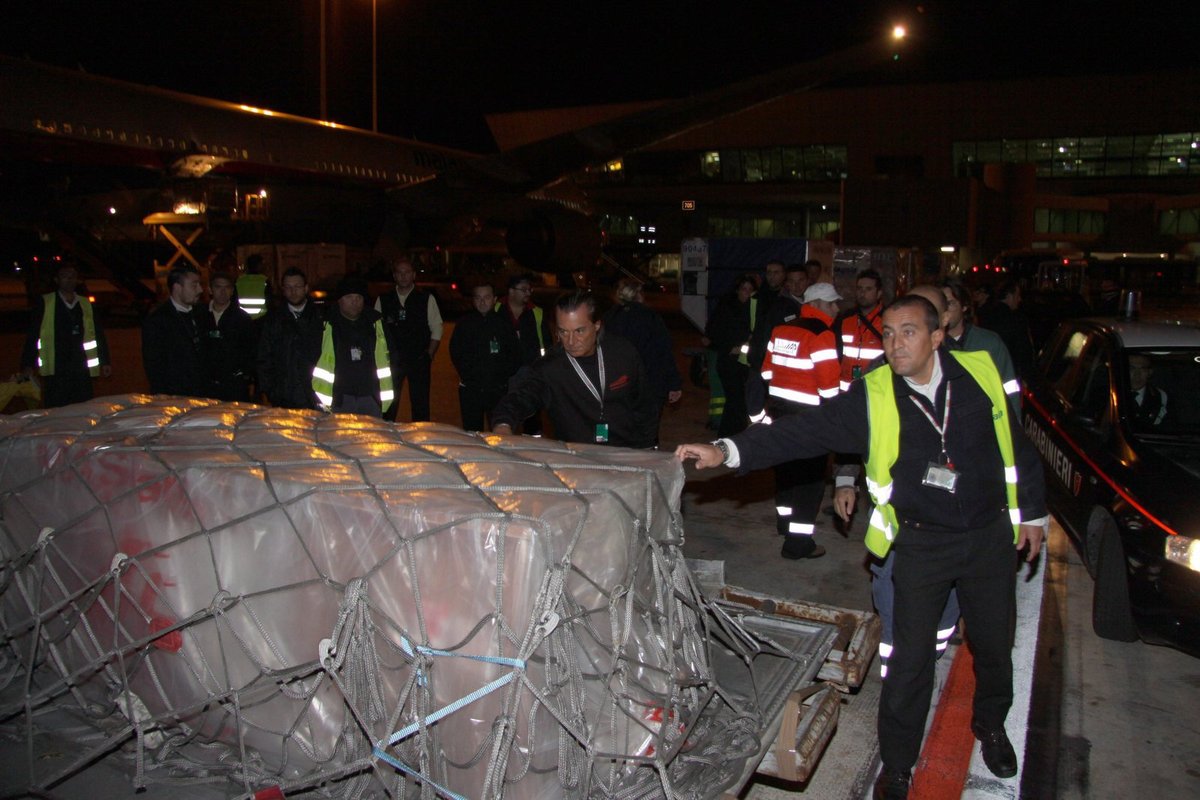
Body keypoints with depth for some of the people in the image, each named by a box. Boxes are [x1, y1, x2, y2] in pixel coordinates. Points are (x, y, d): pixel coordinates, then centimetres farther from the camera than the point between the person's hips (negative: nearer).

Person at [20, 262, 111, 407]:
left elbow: (98, 334, 16)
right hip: (55, 371, -2)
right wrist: (28, 364, -3)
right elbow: (32, 335, 4)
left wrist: (105, 362, 11)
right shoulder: (45, 303, 6)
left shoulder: (86, 305, 14)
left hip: (82, 371, 3)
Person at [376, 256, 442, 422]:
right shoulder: (383, 300, 6)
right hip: (391, 360, 1)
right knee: (388, 406, 4)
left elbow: (436, 329, 2)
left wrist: (429, 356, -4)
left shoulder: (427, 299, 3)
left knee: (420, 407, 2)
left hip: (419, 360, -1)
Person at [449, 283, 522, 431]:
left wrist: (504, 376, -2)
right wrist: (467, 376, -4)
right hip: (470, 389, 1)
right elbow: (456, 353, 6)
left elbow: (515, 355, 8)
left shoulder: (504, 323, 6)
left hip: (499, 389, -1)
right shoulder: (464, 323, 7)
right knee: (471, 431, 4)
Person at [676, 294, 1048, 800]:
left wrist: (1032, 512, 11)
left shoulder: (980, 373, -7)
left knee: (994, 643, 18)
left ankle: (991, 724, 48)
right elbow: (805, 430, -20)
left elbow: (1017, 445, 5)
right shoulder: (872, 397, -13)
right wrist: (728, 451, -31)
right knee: (911, 659, 0)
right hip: (921, 544, -2)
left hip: (989, 535, 2)